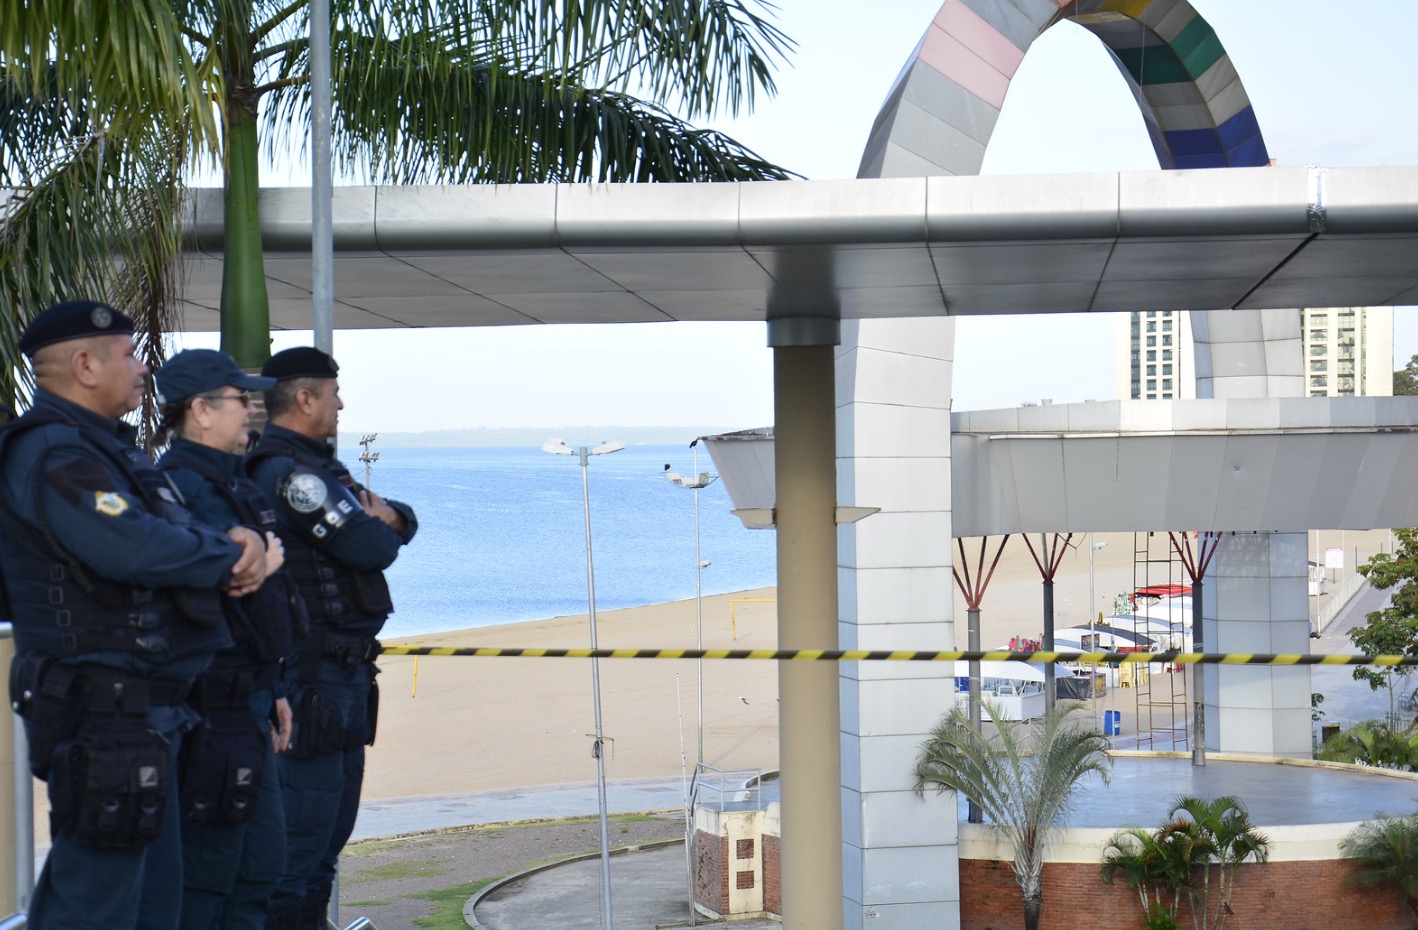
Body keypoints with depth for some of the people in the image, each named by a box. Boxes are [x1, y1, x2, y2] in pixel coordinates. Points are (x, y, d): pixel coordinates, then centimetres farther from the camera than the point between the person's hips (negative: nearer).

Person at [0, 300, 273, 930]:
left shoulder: (104, 446, 19)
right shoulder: (52, 454, -15)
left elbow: (178, 530, 22)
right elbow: (135, 549, -28)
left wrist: (238, 544, -2)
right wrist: (232, 553, -10)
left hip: (145, 712, 11)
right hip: (102, 713, -11)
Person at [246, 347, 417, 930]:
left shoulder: (318, 467, 19)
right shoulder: (288, 472, -15)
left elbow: (403, 523, 19)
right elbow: (370, 549, -20)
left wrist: (383, 518, -4)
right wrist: (376, 526, 3)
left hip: (346, 671, 11)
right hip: (313, 676, -11)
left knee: (335, 820, 16)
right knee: (305, 821, -9)